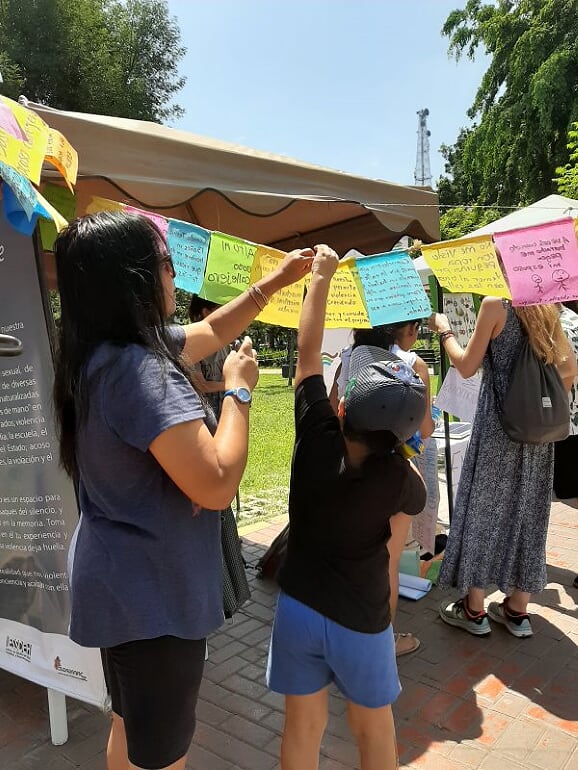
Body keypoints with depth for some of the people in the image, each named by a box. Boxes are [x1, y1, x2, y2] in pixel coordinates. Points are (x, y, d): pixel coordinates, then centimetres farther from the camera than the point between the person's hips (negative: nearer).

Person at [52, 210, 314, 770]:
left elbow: (210, 332, 15)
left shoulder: (105, 352, 2)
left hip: (122, 585, 9)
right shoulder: (139, 370, -29)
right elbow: (216, 485, -32)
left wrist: (276, 281, 17)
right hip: (153, 593, -9)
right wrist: (238, 389, -19)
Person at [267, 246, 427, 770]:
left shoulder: (317, 440, -20)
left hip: (298, 608, 2)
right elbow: (419, 497, 4)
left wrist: (321, 277, -2)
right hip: (360, 621, -2)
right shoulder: (397, 477, -22)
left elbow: (308, 351, -11)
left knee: (303, 725, 19)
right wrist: (395, 448, 0)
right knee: (374, 728, 22)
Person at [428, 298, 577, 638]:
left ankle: (474, 610, 15)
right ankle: (518, 610, 23)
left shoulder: (495, 306, -10)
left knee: (483, 510, 5)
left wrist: (444, 330, 5)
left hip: (498, 427, -6)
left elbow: (467, 367, -7)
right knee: (527, 512, 12)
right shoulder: (547, 310, 9)